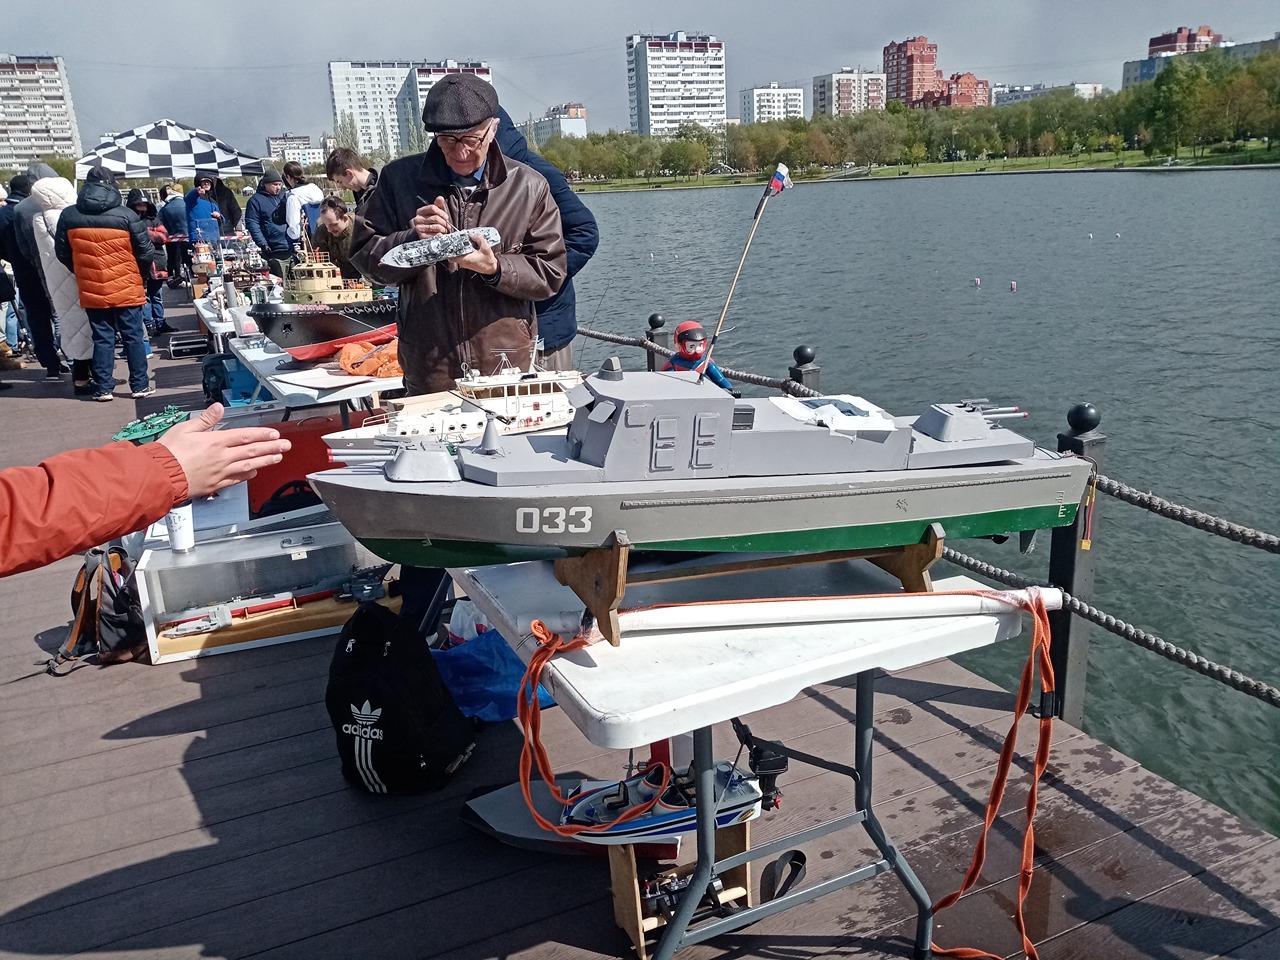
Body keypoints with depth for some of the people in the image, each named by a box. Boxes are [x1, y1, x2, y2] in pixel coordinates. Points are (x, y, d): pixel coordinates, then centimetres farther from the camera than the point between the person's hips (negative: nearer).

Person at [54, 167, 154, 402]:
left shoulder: (68, 216, 0)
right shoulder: (126, 215, -9)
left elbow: (62, 253, 8)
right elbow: (146, 251, -5)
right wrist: (140, 274, 14)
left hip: (91, 292, 2)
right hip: (127, 290, -2)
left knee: (102, 339, 10)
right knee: (133, 337, 7)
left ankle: (103, 388, 11)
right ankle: (140, 386, 11)